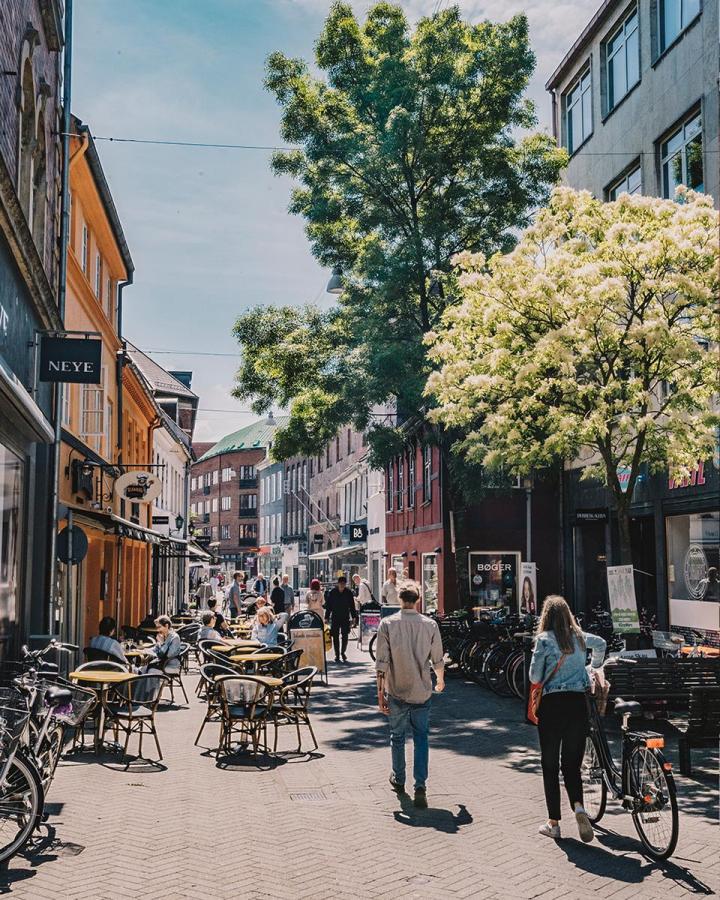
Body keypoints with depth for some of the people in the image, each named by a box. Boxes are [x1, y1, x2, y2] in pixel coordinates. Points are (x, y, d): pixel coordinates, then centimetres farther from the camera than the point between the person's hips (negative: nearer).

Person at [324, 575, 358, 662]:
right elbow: (328, 605, 3)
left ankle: (343, 652, 15)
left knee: (345, 636, -4)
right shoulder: (332, 592, -1)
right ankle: (337, 654, 10)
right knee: (335, 637, 2)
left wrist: (354, 616, 3)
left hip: (346, 618, 0)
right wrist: (327, 617, 0)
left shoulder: (349, 592, 2)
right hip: (335, 618, 0)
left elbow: (352, 605, 7)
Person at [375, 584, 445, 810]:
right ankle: (420, 786, -4)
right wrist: (441, 681, 23)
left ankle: (398, 780, 33)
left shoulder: (387, 624, -8)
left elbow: (381, 662, -10)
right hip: (422, 691, 0)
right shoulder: (430, 625, -5)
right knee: (421, 738, 9)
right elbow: (437, 660, 3)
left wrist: (380, 692, -4)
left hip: (396, 692, 0)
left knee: (397, 736, 18)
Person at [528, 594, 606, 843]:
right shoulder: (578, 636, 9)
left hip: (552, 703, -4)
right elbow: (600, 643, 31)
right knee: (572, 763, 11)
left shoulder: (544, 639, -6)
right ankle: (578, 806, -14)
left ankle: (553, 822, 10)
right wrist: (594, 666, 46)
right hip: (578, 701, 4)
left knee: (550, 765, 7)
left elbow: (535, 677, -6)